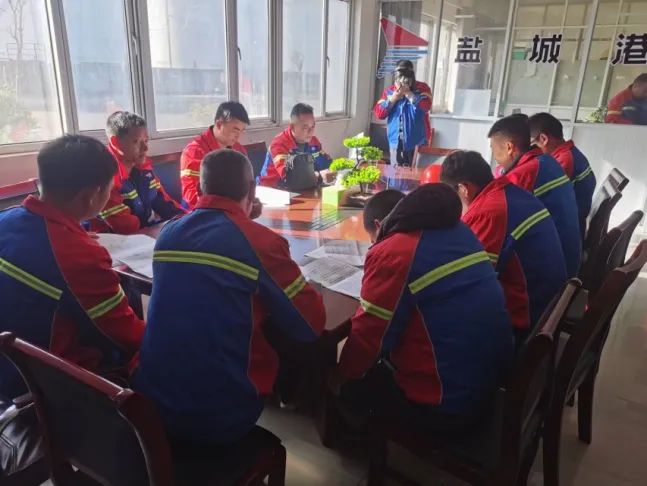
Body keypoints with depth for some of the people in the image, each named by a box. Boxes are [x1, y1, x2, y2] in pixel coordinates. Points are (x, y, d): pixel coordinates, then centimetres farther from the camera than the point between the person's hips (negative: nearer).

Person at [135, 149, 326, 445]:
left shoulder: (168, 233, 3)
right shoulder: (261, 242, -14)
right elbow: (311, 326, -6)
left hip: (151, 403, 6)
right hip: (221, 415, -5)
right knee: (310, 350, 17)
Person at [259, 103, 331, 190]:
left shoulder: (313, 141, 1)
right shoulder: (279, 144, -20)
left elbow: (326, 164, 10)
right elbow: (289, 176, -33)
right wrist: (319, 175, -39)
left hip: (299, 189, 7)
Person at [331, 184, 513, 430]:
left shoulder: (392, 252, -20)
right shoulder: (461, 232, 2)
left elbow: (368, 334, -14)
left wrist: (341, 375, 4)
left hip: (445, 401, -8)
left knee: (348, 384, 14)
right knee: (384, 360, 26)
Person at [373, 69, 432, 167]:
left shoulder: (422, 89, -2)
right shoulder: (389, 91, 5)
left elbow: (426, 106, -20)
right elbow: (379, 113, -1)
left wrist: (408, 93, -17)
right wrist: (393, 98, -10)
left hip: (416, 142, -2)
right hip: (395, 141, 3)